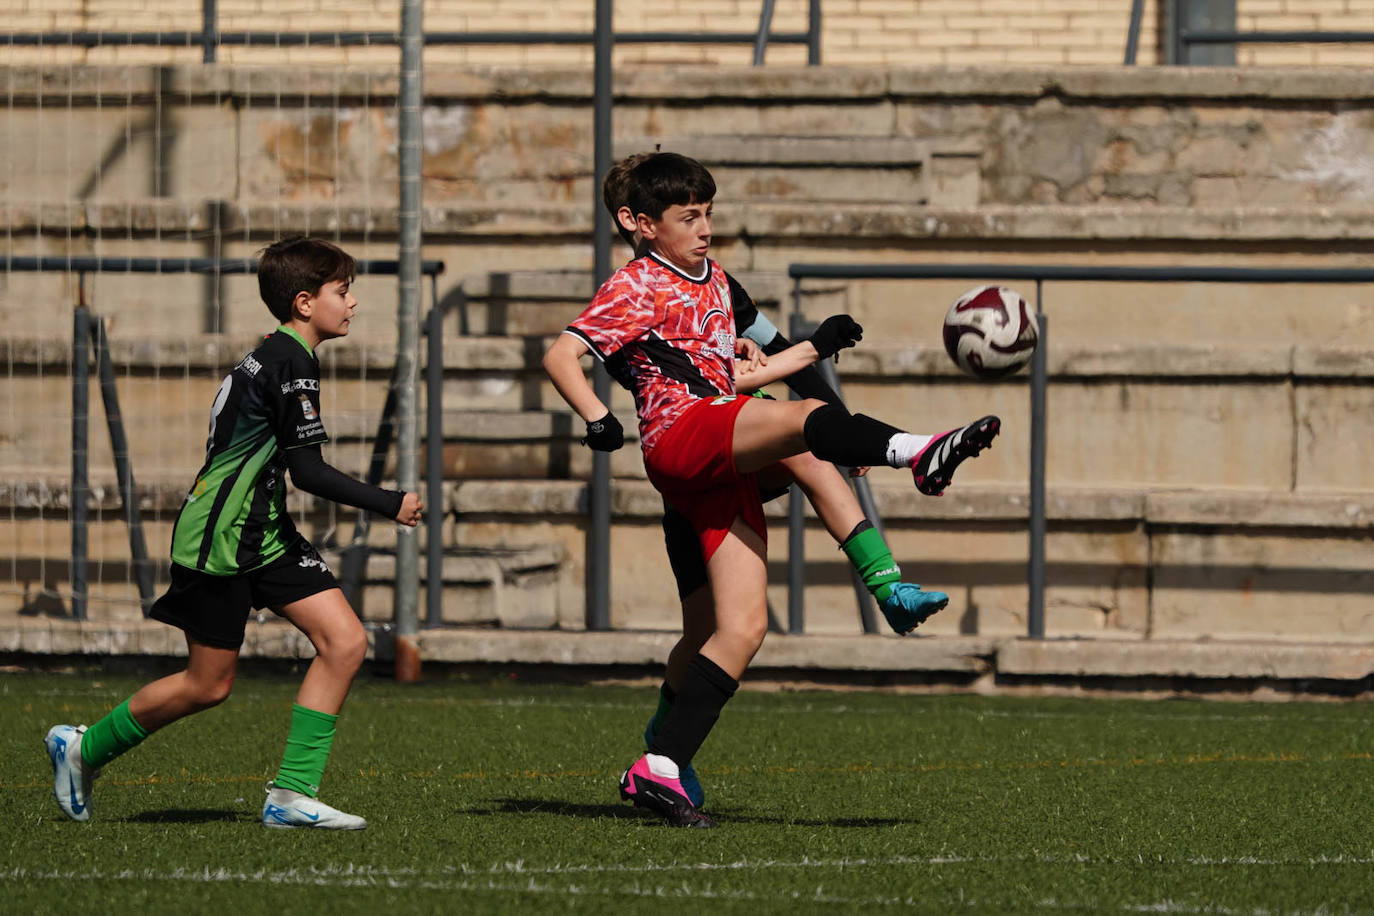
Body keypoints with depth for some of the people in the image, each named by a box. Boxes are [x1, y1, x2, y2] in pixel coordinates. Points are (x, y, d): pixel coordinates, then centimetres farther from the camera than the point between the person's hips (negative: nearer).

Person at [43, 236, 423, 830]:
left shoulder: (274, 357, 13)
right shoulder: (291, 362, -18)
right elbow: (307, 469, -22)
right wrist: (390, 505, -17)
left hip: (263, 534, 10)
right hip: (218, 537, -10)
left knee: (345, 642, -4)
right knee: (209, 684, -1)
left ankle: (293, 794, -5)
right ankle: (82, 749, 20)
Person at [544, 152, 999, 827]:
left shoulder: (713, 281, 28)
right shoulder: (637, 286, 3)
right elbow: (560, 355, -6)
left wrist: (812, 350, 32)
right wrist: (598, 421, -21)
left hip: (726, 465, 8)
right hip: (679, 434, -8)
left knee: (745, 626, -3)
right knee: (806, 417, -32)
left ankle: (660, 769, -3)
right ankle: (919, 453, -61)